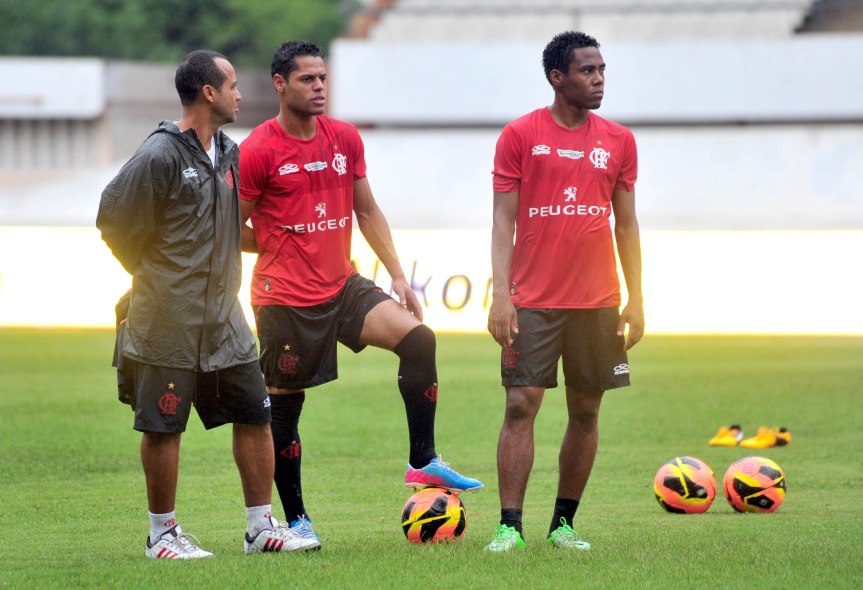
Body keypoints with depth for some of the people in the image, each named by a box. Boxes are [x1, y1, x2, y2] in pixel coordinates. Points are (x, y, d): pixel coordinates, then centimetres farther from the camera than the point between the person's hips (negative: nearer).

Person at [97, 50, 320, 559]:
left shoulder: (229, 153, 10)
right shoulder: (160, 156, -14)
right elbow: (114, 220, -8)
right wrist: (150, 271, 4)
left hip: (224, 316, 7)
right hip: (167, 320, -7)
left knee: (255, 415, 5)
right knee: (163, 426, 0)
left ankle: (262, 526, 13)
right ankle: (163, 533, 11)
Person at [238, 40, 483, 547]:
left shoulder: (345, 138, 6)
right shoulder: (258, 151, -11)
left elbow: (367, 212, 14)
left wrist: (397, 275, 9)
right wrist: (280, 249, -1)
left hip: (343, 286, 5)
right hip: (286, 299, -5)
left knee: (418, 338, -15)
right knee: (286, 405, 2)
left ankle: (423, 463, -8)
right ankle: (296, 519, 16)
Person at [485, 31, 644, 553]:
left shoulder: (619, 141, 8)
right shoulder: (520, 136, 0)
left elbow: (627, 223, 12)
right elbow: (504, 220, -2)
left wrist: (636, 300, 6)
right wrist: (501, 294, -11)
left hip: (597, 302, 3)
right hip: (532, 301, -3)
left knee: (586, 411, 5)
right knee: (521, 405, -8)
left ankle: (564, 524, 14)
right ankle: (510, 526, -8)